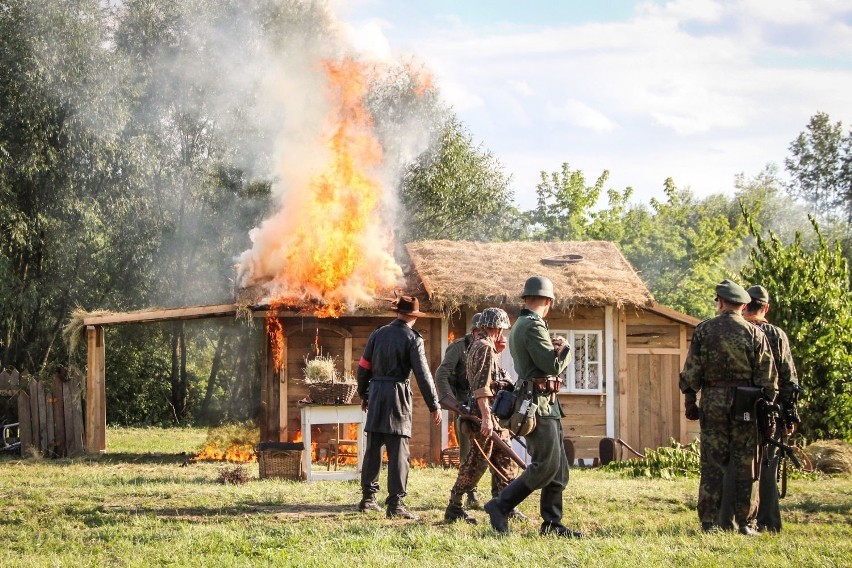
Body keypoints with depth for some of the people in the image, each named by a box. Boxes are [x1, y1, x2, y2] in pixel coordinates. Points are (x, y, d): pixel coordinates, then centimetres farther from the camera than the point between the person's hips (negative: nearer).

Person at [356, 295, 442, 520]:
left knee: (373, 449, 13)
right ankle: (395, 503, -9)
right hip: (398, 394, -5)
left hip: (376, 394, 5)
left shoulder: (378, 334, 8)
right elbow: (423, 374, -10)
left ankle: (368, 498, 19)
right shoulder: (412, 339, -5)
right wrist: (434, 405, -7)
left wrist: (364, 395, 24)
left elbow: (364, 367, 11)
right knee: (398, 452, -5)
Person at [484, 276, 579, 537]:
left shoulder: (518, 326, 18)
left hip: (546, 406, 10)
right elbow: (553, 366, -19)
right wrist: (564, 351, 1)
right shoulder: (533, 326, -14)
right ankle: (500, 506, -6)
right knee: (545, 466, -11)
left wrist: (555, 352, 8)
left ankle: (552, 523, 11)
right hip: (539, 404, -10)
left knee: (558, 467, 10)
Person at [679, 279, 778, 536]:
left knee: (712, 463, 4)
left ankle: (709, 522, 3)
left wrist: (689, 400, 10)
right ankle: (745, 522, 6)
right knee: (744, 464, 5)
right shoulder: (754, 334, -1)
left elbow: (691, 370, 1)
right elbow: (767, 377, 0)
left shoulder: (703, 330, 0)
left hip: (712, 401, 0)